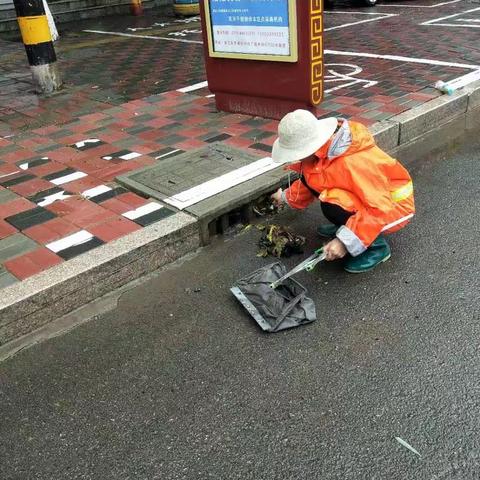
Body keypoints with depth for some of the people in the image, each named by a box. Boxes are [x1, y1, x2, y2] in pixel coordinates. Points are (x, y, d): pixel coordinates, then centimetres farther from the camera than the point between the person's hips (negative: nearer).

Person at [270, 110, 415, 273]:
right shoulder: (322, 150, -9)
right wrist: (287, 197, 25)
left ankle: (377, 246, -10)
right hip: (371, 197, 9)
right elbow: (310, 180, 14)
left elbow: (379, 209, -35)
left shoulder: (352, 164, -36)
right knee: (308, 175, 2)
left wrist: (346, 240, -38)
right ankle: (346, 226, 14)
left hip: (393, 207, -9)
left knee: (333, 206, -33)